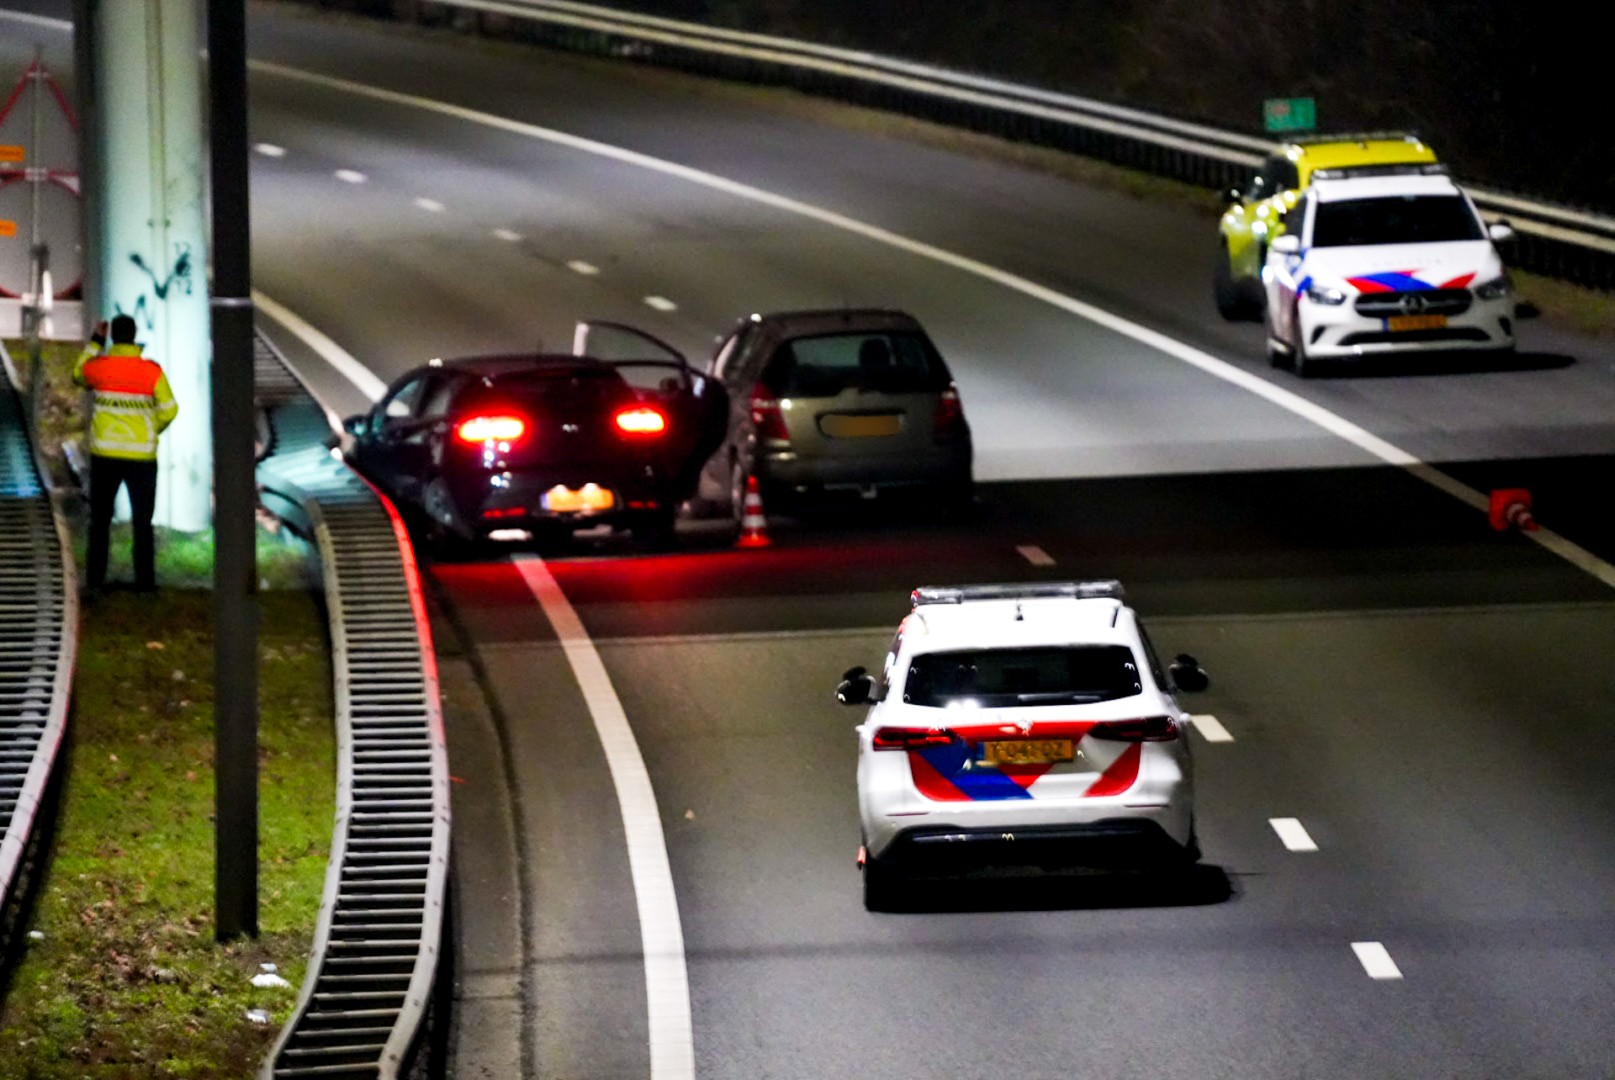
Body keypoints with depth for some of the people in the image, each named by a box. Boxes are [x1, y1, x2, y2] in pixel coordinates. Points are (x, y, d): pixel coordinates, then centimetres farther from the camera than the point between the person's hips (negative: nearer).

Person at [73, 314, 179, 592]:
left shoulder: (98, 366, -6)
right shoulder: (151, 371, -11)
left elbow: (79, 375, 17)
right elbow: (169, 410, -9)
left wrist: (95, 341, 20)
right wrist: (150, 431, 9)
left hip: (105, 454, 1)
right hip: (141, 454, -1)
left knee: (100, 519, 13)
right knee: (142, 522, 7)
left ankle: (96, 580, 11)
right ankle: (145, 582, 3)